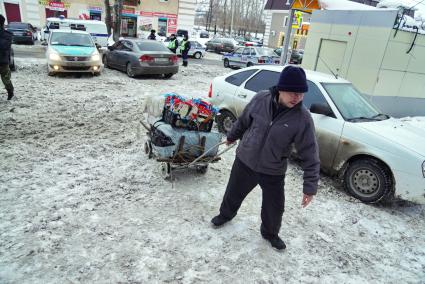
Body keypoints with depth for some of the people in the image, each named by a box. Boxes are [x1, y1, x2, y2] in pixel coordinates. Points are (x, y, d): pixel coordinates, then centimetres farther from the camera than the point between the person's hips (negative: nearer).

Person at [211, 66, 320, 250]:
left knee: (274, 208, 12)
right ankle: (226, 214, 55)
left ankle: (270, 233, 45)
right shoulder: (261, 99, -16)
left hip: (273, 172, -1)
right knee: (233, 193, 22)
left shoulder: (303, 118, -21)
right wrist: (232, 136, 19)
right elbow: (243, 121, 3)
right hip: (245, 161, 2)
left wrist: (310, 187, -16)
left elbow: (309, 155, -16)